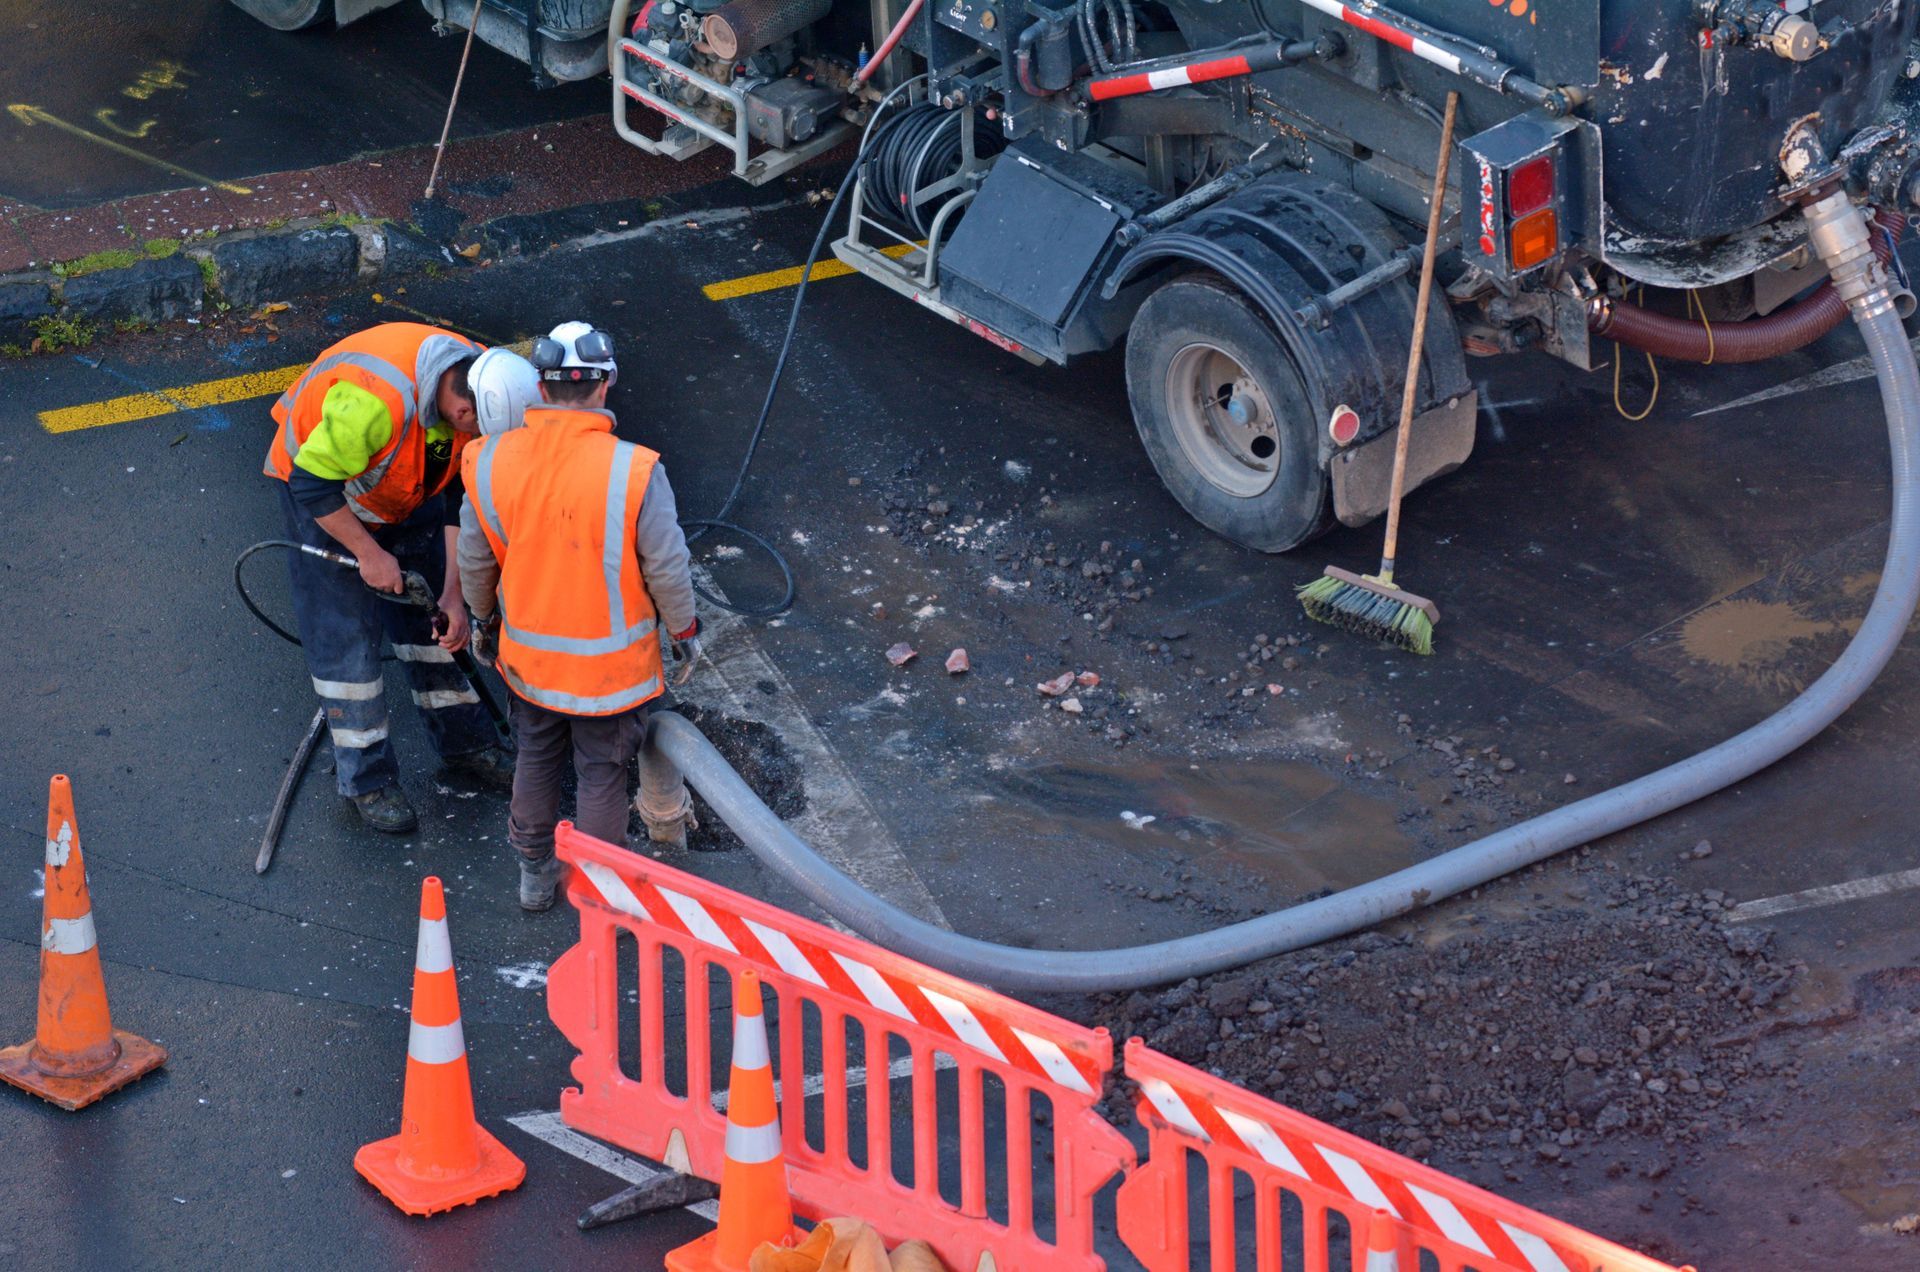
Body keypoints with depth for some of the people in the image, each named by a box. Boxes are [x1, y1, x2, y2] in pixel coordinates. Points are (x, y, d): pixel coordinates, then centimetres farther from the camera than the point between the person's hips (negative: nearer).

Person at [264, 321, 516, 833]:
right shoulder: (377, 400, -43)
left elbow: (463, 503, -9)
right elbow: (314, 483, -31)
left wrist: (453, 597, -11)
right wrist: (368, 553, -23)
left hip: (408, 492, 6)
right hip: (319, 488, -6)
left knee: (435, 621, 11)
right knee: (344, 637, -4)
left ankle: (465, 744, 28)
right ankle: (368, 780, 7)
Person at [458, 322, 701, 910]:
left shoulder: (491, 462, -16)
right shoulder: (634, 471, -28)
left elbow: (475, 561, -2)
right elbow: (667, 569, -16)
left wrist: (484, 618, 18)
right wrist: (684, 630, 3)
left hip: (527, 657, 3)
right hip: (610, 664, -3)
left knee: (536, 761, 26)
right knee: (602, 774, 17)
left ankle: (535, 873, 44)